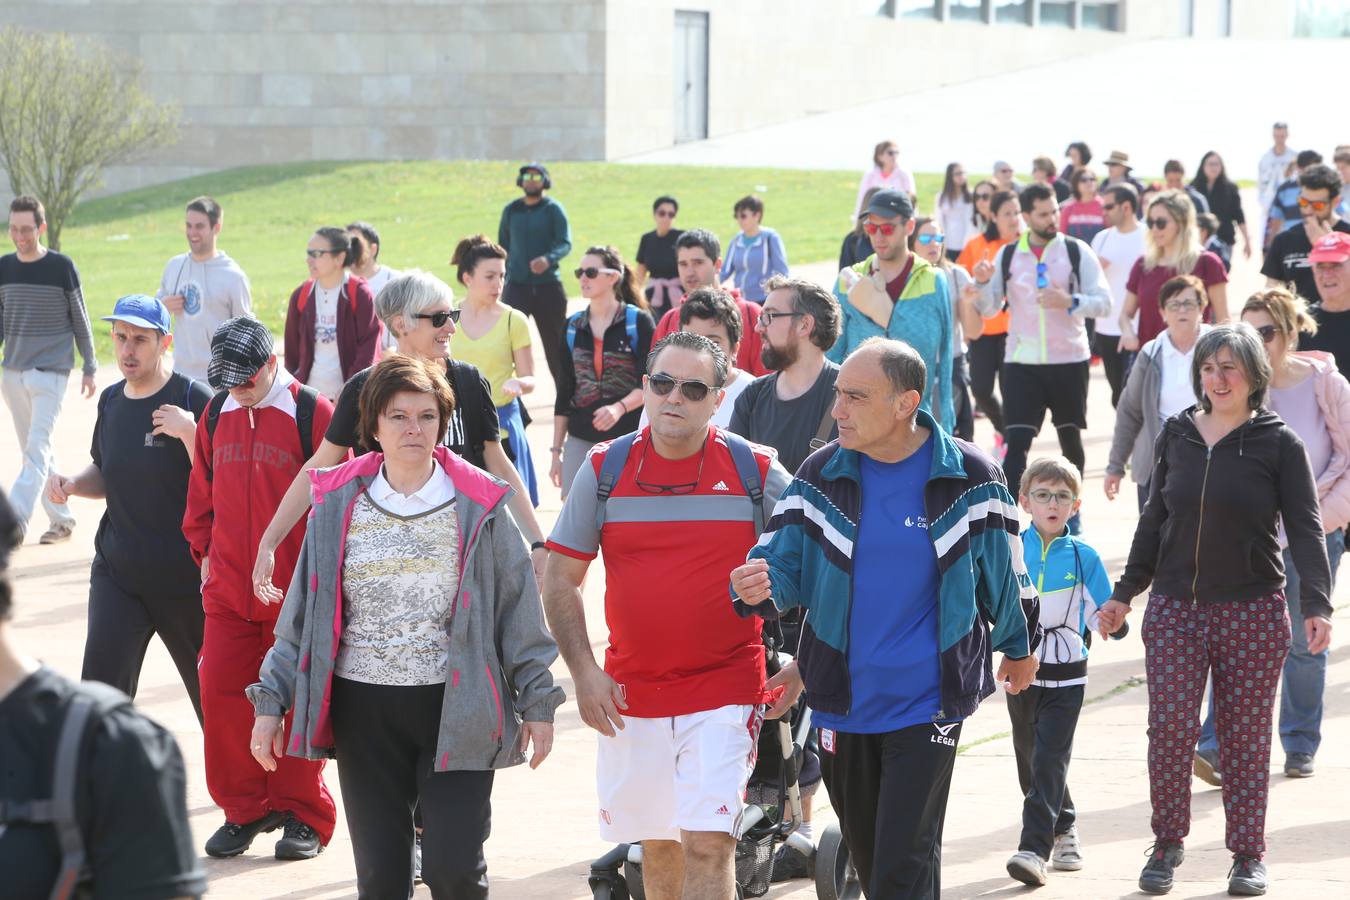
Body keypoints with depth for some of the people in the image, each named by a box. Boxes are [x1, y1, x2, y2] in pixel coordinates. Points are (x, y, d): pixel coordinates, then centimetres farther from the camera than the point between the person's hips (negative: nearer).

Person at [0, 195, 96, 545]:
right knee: (34, 452, 10)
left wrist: (90, 368, 2)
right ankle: (61, 519, 20)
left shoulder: (61, 267, -6)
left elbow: (80, 320, 0)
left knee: (37, 450, -13)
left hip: (51, 371, -5)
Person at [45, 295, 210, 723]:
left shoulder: (193, 399, -12)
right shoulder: (111, 401, 7)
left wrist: (189, 432, -29)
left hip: (186, 579, -5)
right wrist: (72, 484, 1)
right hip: (116, 574, 5)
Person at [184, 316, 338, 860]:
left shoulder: (312, 413, -7)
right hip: (228, 590, 4)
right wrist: (204, 551, 13)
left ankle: (302, 815, 13)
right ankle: (243, 810, 14)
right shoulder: (217, 415, 8)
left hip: (297, 590, -4)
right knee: (220, 692, 0)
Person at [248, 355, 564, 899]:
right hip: (364, 711, 2)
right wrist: (271, 702, 5)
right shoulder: (339, 506, 4)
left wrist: (536, 702, 2)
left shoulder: (479, 508, -1)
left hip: (455, 709, -2)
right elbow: (301, 614, 9)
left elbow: (518, 608, 3)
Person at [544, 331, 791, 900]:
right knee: (658, 845, 14)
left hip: (724, 690, -3)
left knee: (708, 846, -13)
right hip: (632, 695, 3)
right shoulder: (604, 469, 2)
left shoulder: (756, 472, -2)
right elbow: (561, 580, 6)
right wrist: (583, 671, -3)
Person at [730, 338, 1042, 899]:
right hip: (842, 699, 4)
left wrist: (1019, 647, 17)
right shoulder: (821, 474, -2)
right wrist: (759, 588, -22)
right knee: (867, 853, 16)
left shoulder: (968, 477, -8)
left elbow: (1003, 569, 5)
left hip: (927, 701, -4)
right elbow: (783, 561, 1)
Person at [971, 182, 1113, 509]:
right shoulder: (1008, 255, 3)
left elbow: (1104, 301, -6)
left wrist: (1070, 301, -23)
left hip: (1069, 360, 0)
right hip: (1021, 361, 0)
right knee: (1016, 442, -8)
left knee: (1070, 436, 14)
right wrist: (982, 282, -14)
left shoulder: (1077, 252, -2)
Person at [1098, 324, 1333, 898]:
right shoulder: (1177, 436, 6)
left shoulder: (1278, 443, -3)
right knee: (1169, 728, -4)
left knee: (1246, 736, 3)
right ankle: (1167, 844, 12)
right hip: (1175, 608, 2)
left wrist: (1316, 603, -19)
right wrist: (1126, 592, 15)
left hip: (1254, 611, -2)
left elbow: (1305, 528, -7)